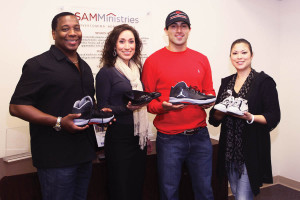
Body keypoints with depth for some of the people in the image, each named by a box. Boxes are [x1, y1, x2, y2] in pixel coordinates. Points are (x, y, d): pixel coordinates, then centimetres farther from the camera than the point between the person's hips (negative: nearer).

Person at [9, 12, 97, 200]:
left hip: (85, 153, 7)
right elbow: (16, 107, -14)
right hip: (56, 157, -7)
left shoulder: (84, 67, 16)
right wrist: (58, 122, -24)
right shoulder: (38, 64, -9)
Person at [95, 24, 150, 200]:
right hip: (119, 138, -6)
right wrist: (127, 108, -25)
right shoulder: (106, 72, -7)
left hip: (138, 137, 6)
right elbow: (103, 109, -10)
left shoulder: (137, 70, 11)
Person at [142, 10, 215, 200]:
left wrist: (209, 101, -6)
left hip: (200, 135, 3)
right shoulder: (153, 61, -2)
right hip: (169, 138, -3)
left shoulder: (201, 59, 9)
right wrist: (163, 106, -20)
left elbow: (209, 92, 17)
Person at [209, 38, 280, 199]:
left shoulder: (264, 81, -5)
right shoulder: (226, 82, 11)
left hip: (251, 149, -5)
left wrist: (251, 117, -24)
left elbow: (273, 117, -8)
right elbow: (214, 117, 10)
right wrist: (223, 112, -11)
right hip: (229, 148, 6)